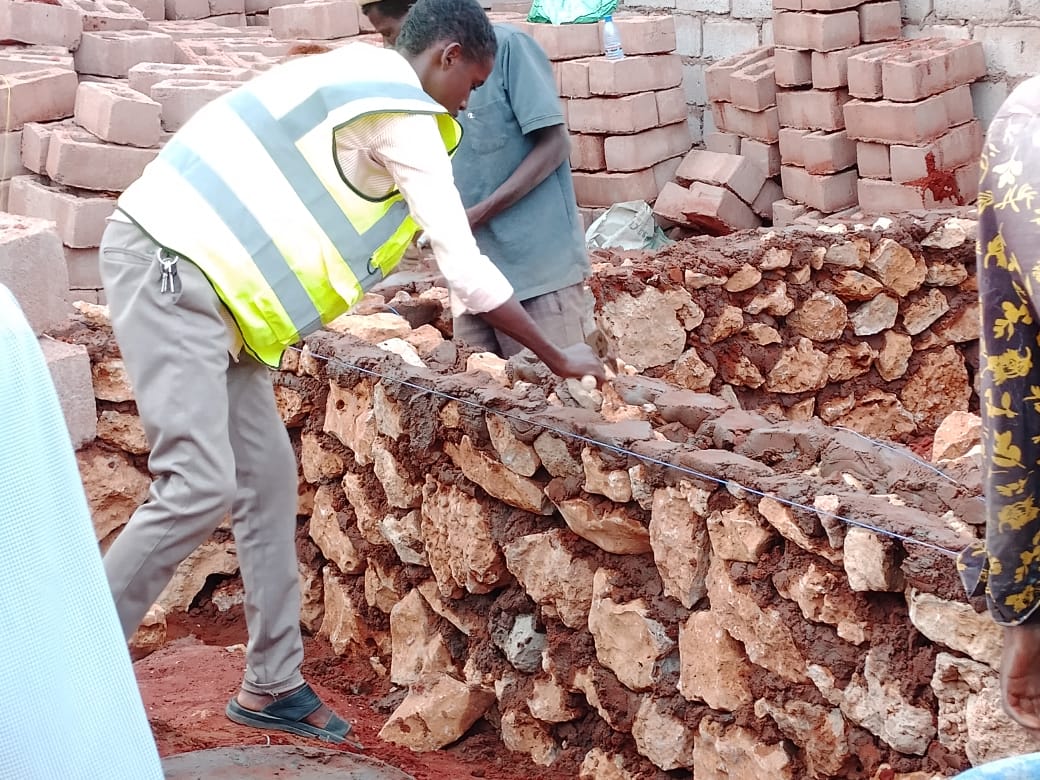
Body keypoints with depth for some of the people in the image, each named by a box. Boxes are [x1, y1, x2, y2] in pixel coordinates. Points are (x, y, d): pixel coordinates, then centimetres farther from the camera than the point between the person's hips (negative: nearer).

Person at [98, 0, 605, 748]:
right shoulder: (405, 116, -9)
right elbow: (467, 270, -8)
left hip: (194, 271, 10)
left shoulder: (359, 80, 20)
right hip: (166, 265, -10)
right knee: (201, 487, -15)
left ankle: (271, 685, 17)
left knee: (266, 477, 10)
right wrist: (558, 358, 3)